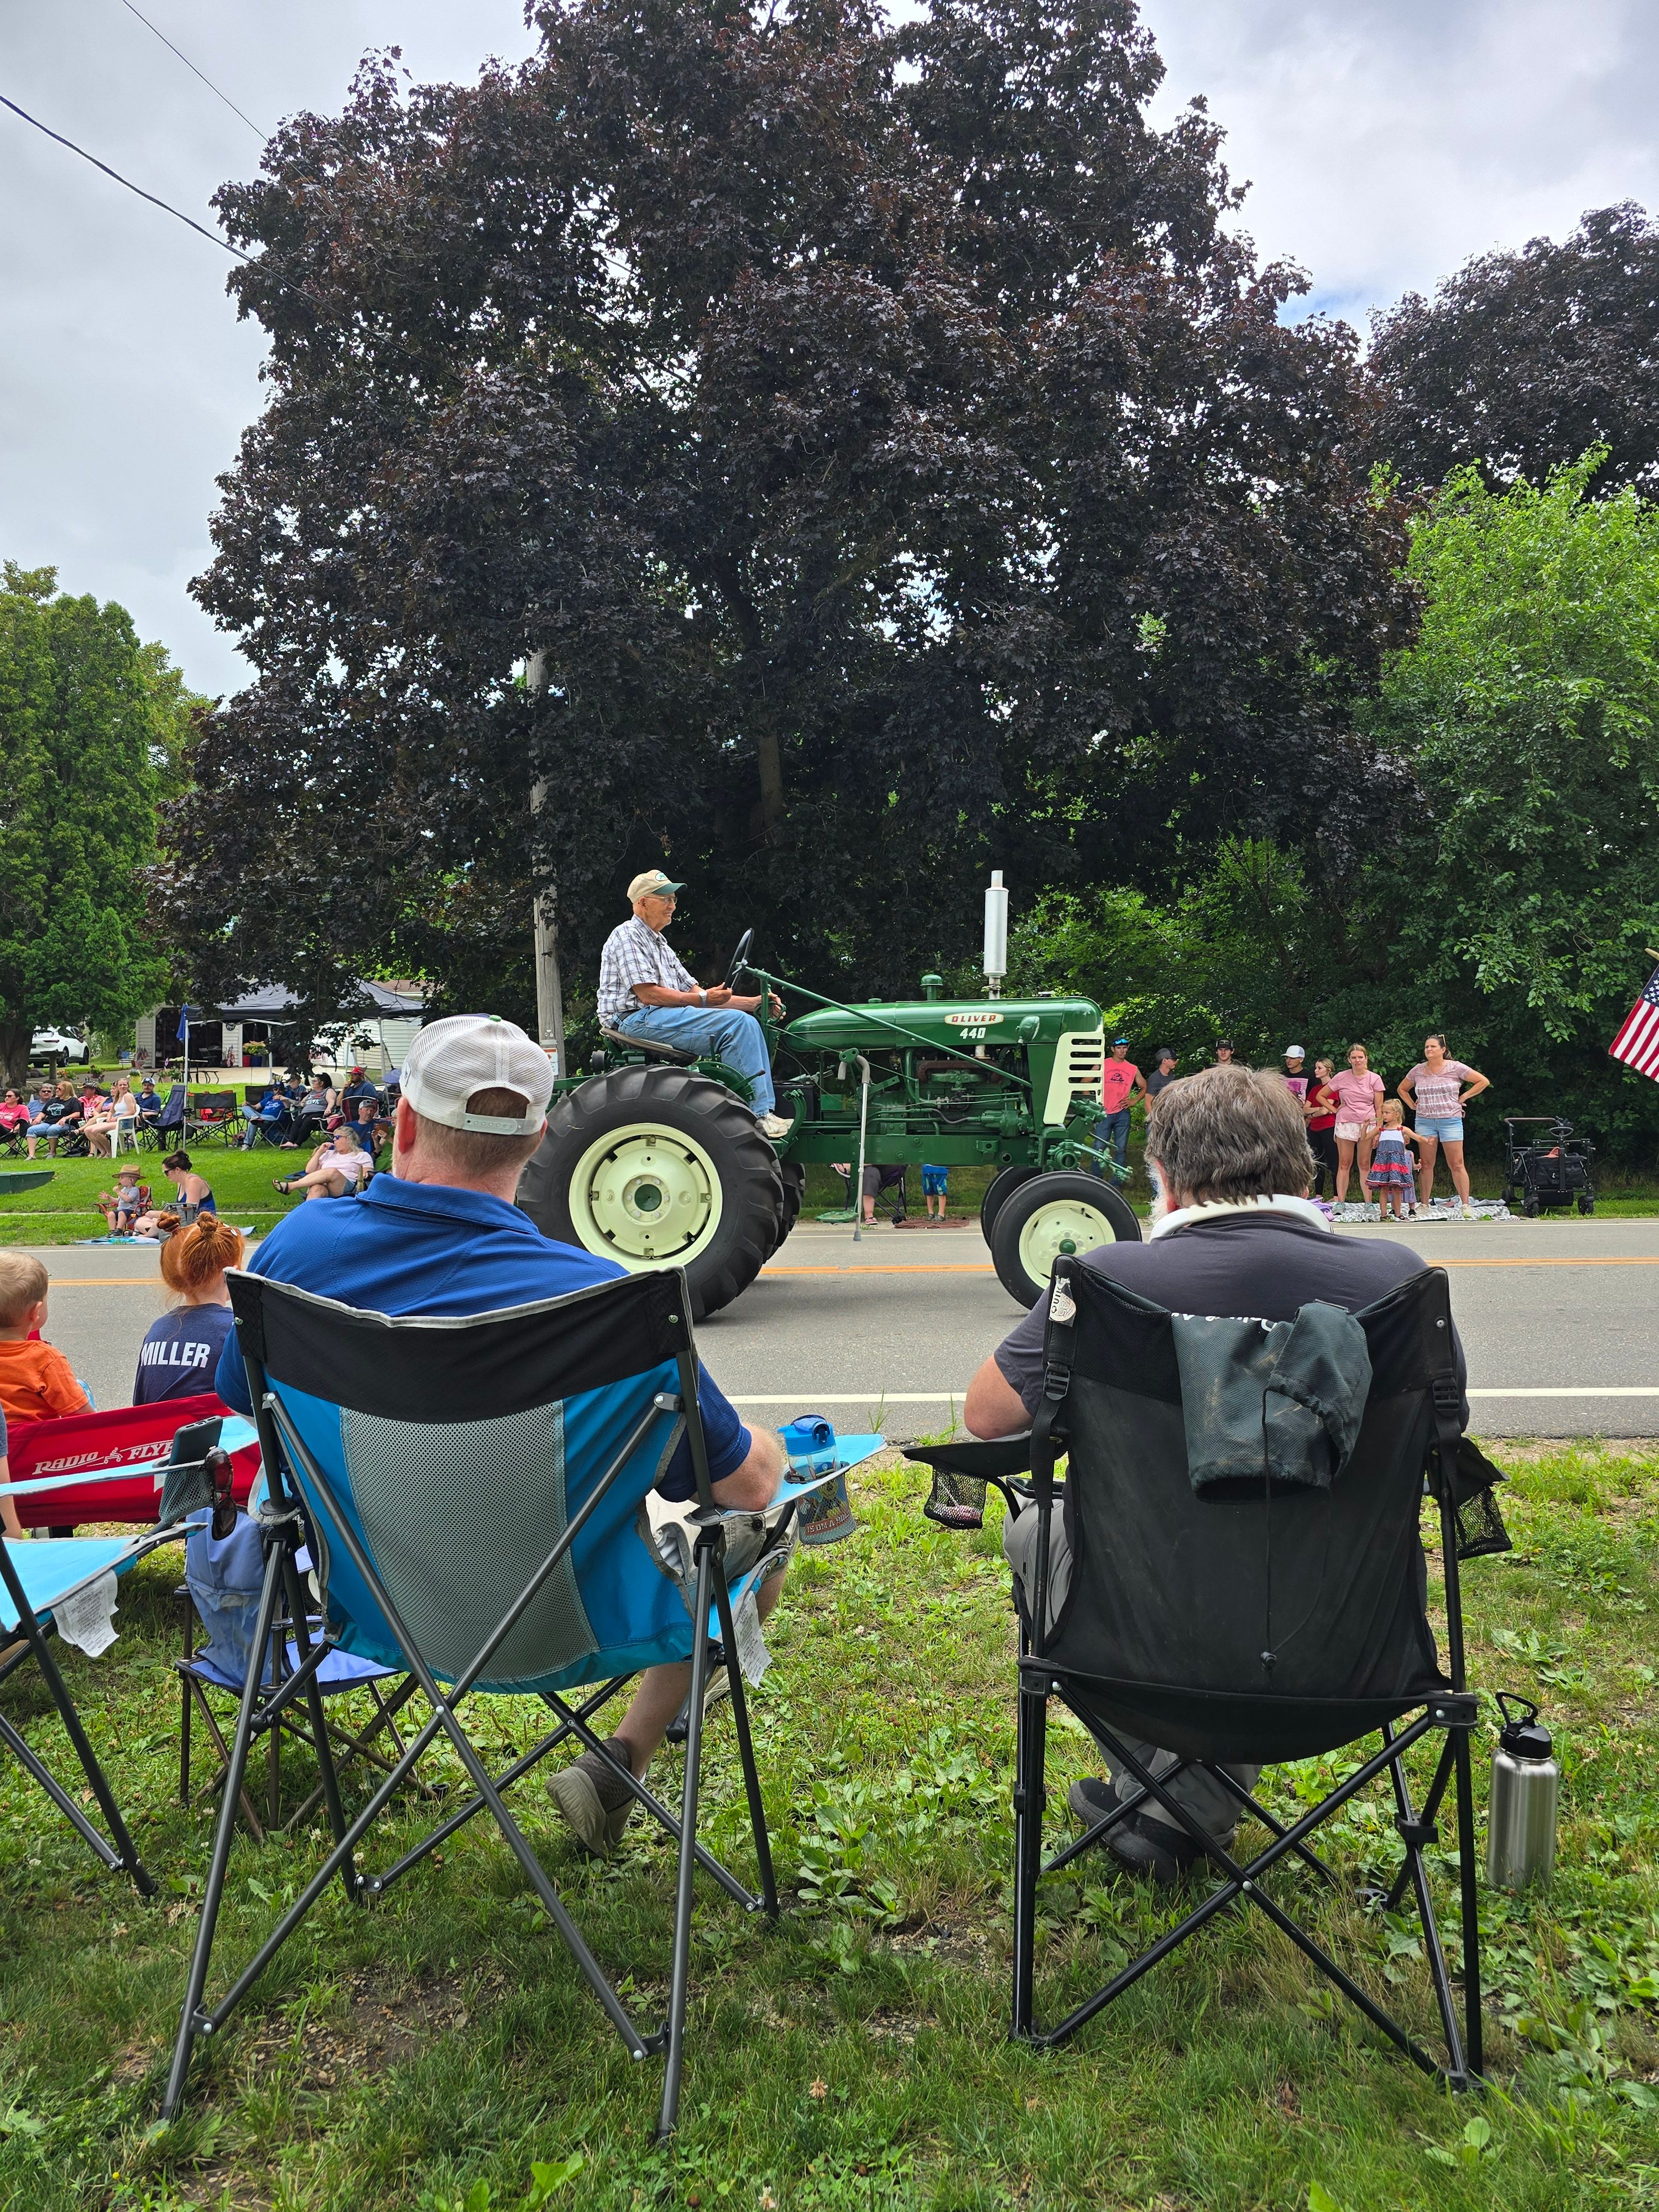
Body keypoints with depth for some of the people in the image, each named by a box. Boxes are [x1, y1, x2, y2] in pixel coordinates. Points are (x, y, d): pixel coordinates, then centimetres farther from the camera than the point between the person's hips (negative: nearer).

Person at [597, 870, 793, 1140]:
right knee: (738, 1023, -22)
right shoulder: (627, 936, -4)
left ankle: (766, 1109, -11)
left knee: (748, 1023, -2)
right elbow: (647, 994, -15)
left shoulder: (660, 944, 27)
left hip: (661, 1016, 10)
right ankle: (759, 1115, -24)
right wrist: (702, 1000, -16)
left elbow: (694, 990, 20)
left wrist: (755, 1002, 10)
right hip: (638, 1019, -10)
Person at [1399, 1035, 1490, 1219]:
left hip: (1451, 1121, -3)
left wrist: (1463, 1097, 0)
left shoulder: (1455, 1068, -1)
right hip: (1424, 1122, 3)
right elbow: (1402, 1089, 24)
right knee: (1425, 1164, 4)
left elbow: (1483, 1081, 3)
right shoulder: (1417, 1071, 8)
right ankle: (1424, 1204, 10)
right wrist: (1413, 1105, 11)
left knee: (1457, 1165, -5)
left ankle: (1466, 1205, -3)